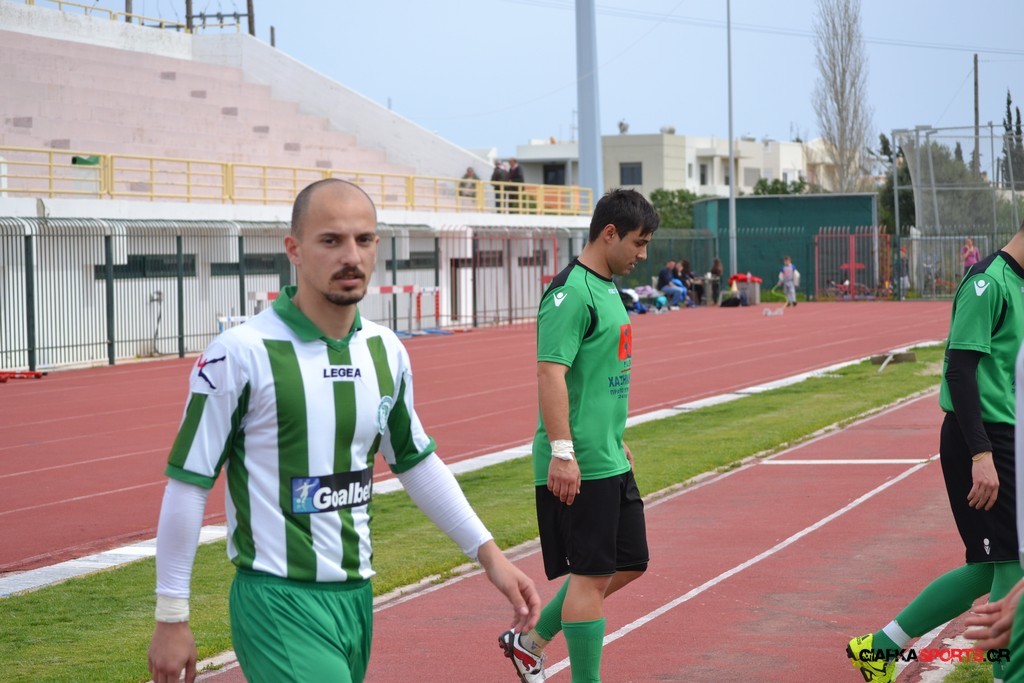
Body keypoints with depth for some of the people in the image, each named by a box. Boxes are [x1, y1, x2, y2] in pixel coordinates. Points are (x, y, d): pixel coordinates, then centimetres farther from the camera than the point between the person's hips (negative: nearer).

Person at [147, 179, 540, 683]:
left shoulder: (385, 351, 6)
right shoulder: (241, 353, -12)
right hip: (279, 604, -6)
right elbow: (188, 483, -8)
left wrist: (487, 552, 18)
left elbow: (415, 461, 20)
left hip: (357, 599, 6)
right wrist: (171, 619, -7)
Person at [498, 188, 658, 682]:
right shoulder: (572, 293, -16)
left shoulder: (605, 288, 15)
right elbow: (550, 373, -23)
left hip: (610, 461, 10)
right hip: (578, 467, -10)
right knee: (591, 575, -5)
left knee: (629, 563, 15)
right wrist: (562, 452, -27)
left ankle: (531, 641, 24)